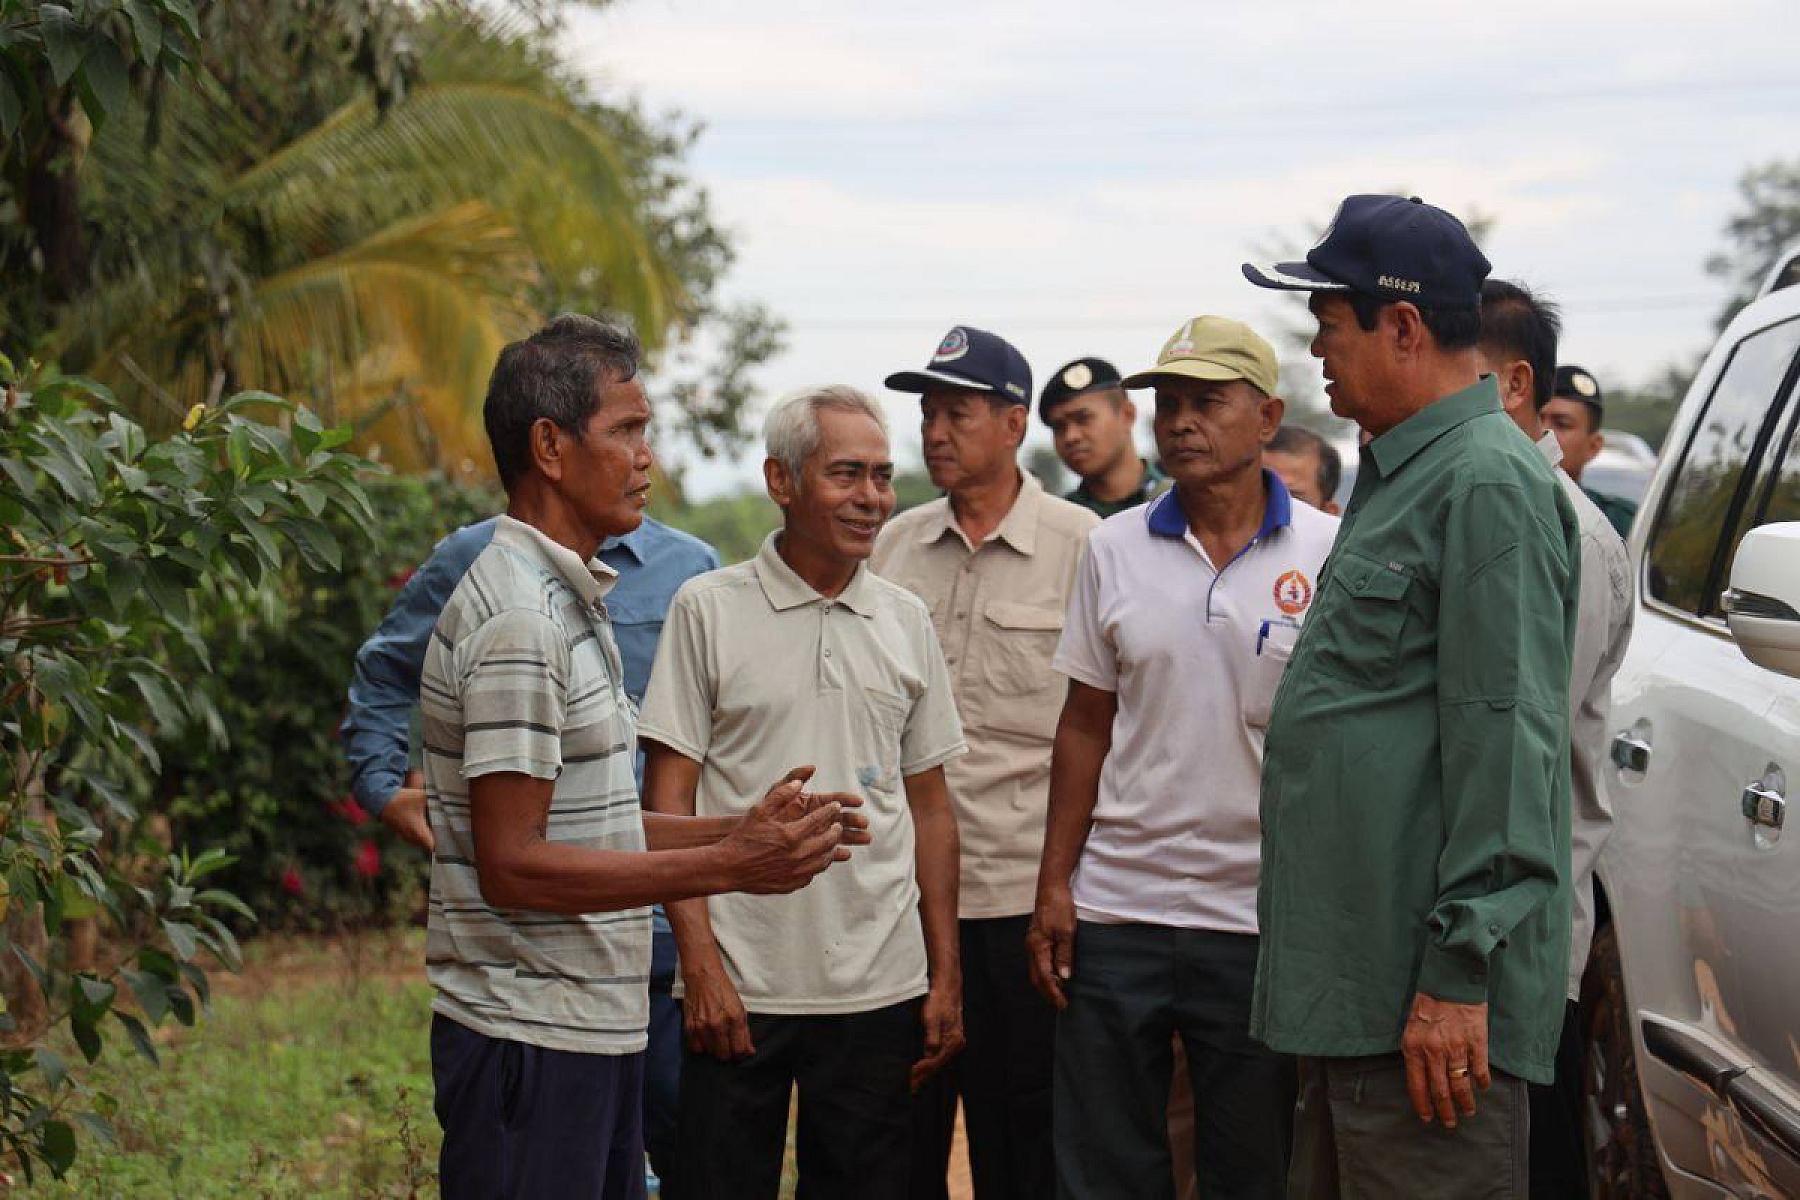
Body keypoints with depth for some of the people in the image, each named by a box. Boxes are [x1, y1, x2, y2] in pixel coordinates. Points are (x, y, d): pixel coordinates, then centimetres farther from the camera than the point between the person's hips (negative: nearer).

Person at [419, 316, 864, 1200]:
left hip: (595, 1028, 10)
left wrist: (741, 830, 7)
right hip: (530, 1036, -10)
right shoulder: (518, 620, -17)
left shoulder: (570, 602, 16)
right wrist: (726, 868, -21)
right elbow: (513, 865, -21)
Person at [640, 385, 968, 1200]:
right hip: (739, 987, -3)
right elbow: (669, 798, -3)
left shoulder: (905, 622, 10)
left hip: (880, 988, 3)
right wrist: (699, 964, -10)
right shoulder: (708, 609, -1)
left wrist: (946, 976, 8)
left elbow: (930, 809, 13)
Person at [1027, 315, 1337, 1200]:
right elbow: (1085, 727, 10)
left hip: (1260, 923, -2)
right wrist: (1053, 886, 2)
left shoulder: (1330, 554, -2)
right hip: (1115, 913, 2)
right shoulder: (1114, 549, 6)